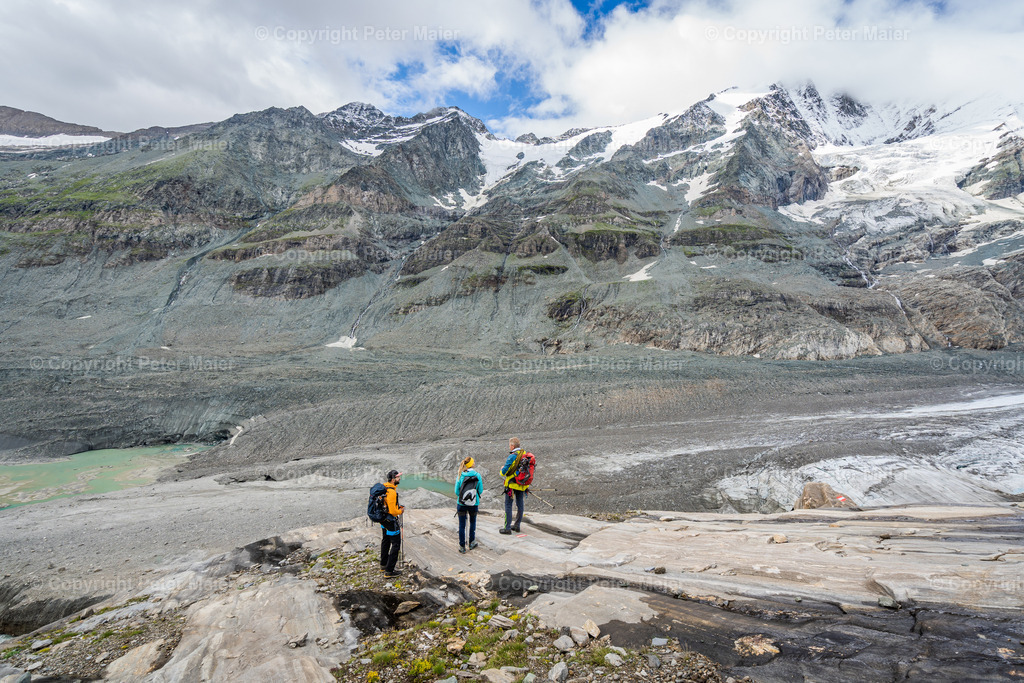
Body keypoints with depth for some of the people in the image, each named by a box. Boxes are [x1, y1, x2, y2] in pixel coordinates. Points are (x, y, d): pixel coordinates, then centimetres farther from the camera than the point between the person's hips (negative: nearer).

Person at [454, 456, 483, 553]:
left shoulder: (460, 476, -8)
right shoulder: (477, 475, -9)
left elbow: (456, 491, -3)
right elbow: (480, 491, -3)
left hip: (461, 504, 0)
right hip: (474, 504, 0)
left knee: (462, 525, 11)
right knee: (473, 522, 22)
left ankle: (462, 546, 17)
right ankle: (471, 543, 31)